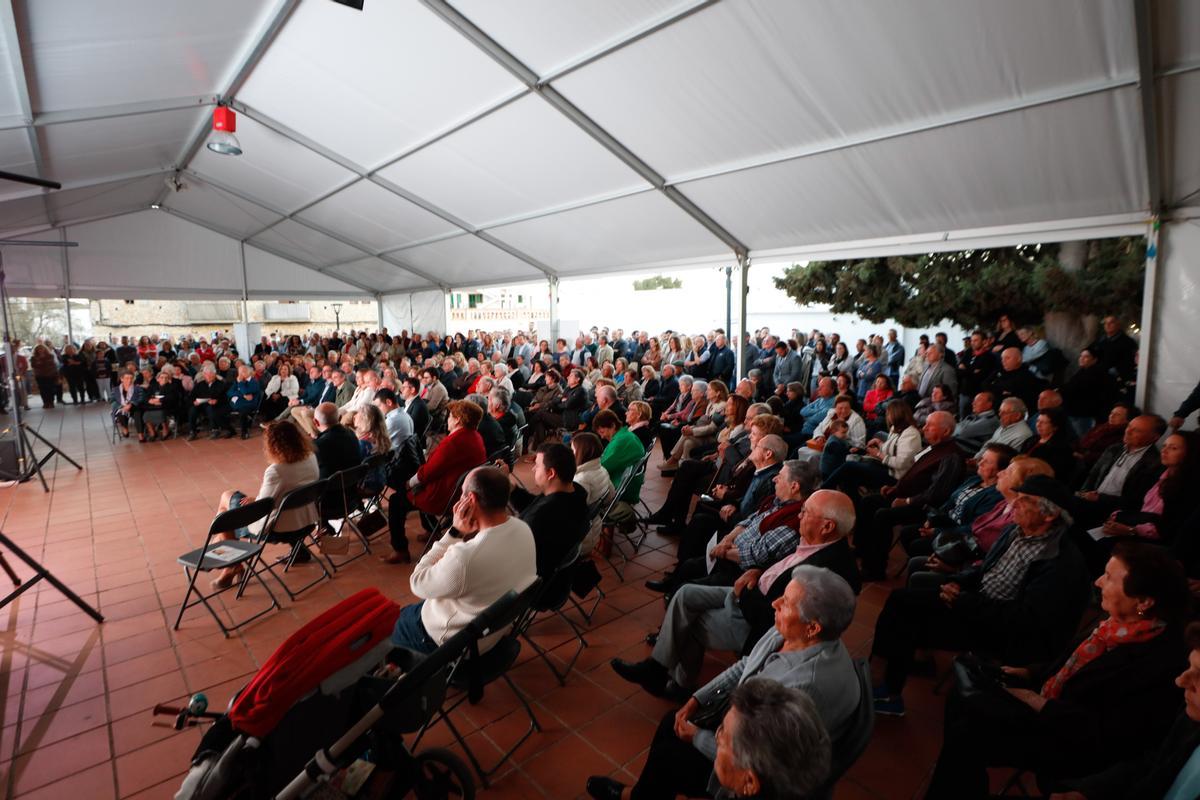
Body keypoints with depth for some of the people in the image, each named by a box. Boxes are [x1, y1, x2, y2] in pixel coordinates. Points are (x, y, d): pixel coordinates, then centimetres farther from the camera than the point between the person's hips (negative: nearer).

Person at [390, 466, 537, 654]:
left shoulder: (464, 557, -41)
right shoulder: (524, 530, -18)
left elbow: (418, 584, -21)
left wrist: (455, 532, -24)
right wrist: (467, 534, -12)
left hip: (459, 642, -6)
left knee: (399, 620, 24)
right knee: (422, 605, 30)